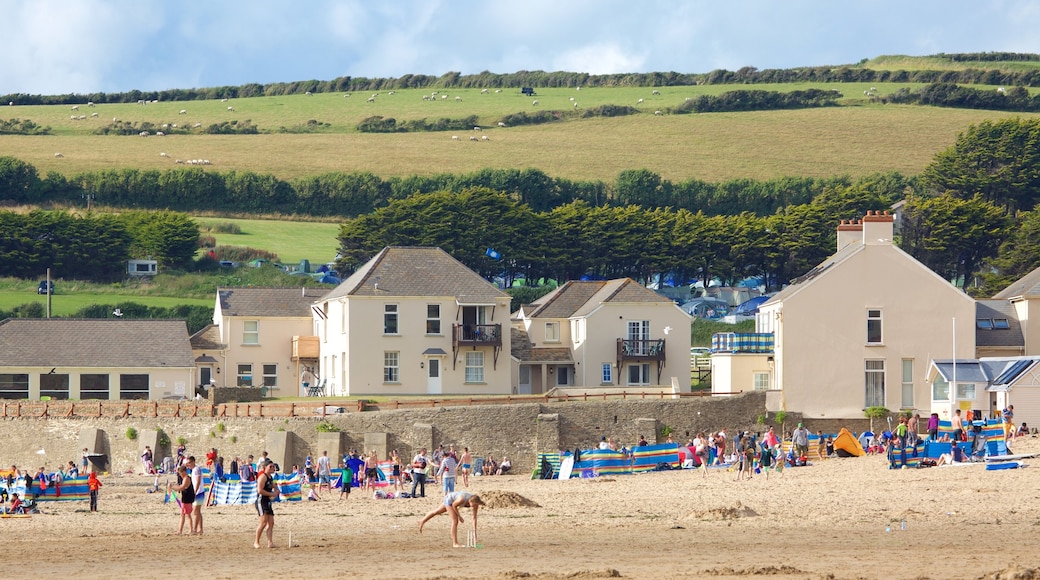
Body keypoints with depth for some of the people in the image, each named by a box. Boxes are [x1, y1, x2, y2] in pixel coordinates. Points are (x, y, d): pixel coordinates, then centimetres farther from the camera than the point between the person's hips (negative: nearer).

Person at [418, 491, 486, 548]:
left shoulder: (475, 502, -25)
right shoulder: (462, 500, -42)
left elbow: (474, 517, -19)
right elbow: (454, 505, -23)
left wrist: (474, 531, -20)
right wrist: (459, 516, -17)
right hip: (449, 500, -7)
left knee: (437, 512, 25)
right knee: (455, 521, -14)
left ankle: (422, 521, 45)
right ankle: (455, 543, -9)